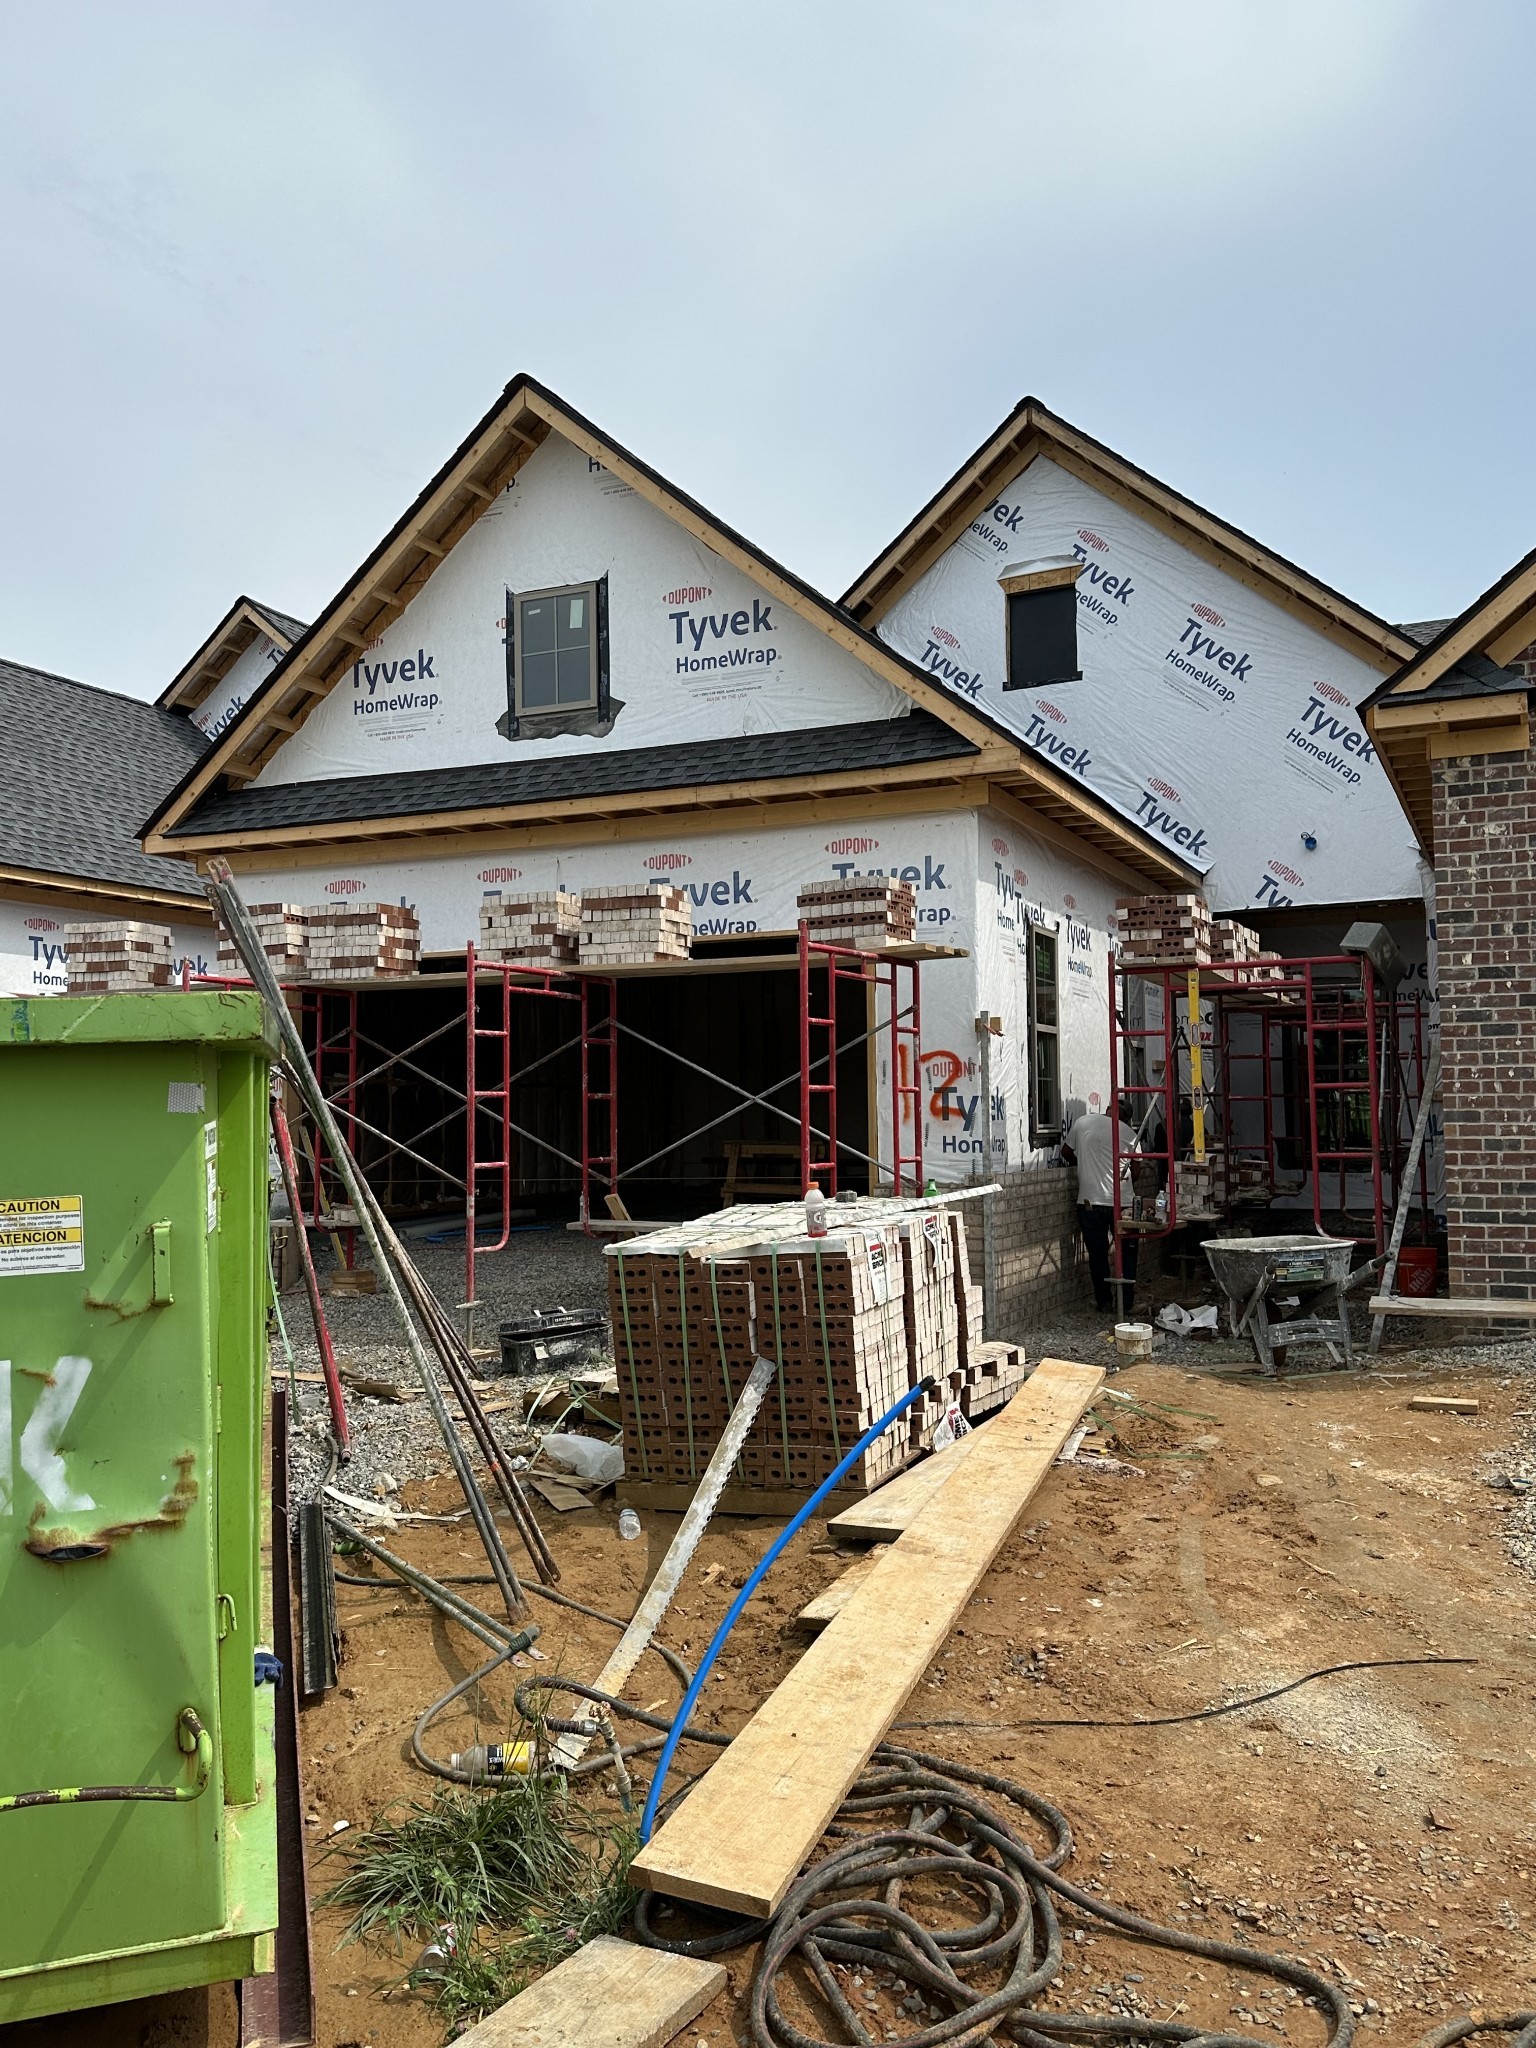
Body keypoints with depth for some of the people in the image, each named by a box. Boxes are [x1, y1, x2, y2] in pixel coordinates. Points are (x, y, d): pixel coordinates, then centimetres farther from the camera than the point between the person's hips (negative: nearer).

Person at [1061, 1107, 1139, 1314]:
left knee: (1097, 1254, 11)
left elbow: (1066, 1152, 15)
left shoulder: (1083, 1122, 3)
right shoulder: (1128, 1132, 0)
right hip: (1122, 1202, -1)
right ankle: (1125, 1303, 10)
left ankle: (1103, 1300, 17)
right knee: (1126, 1253, 11)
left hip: (1090, 1201, 1)